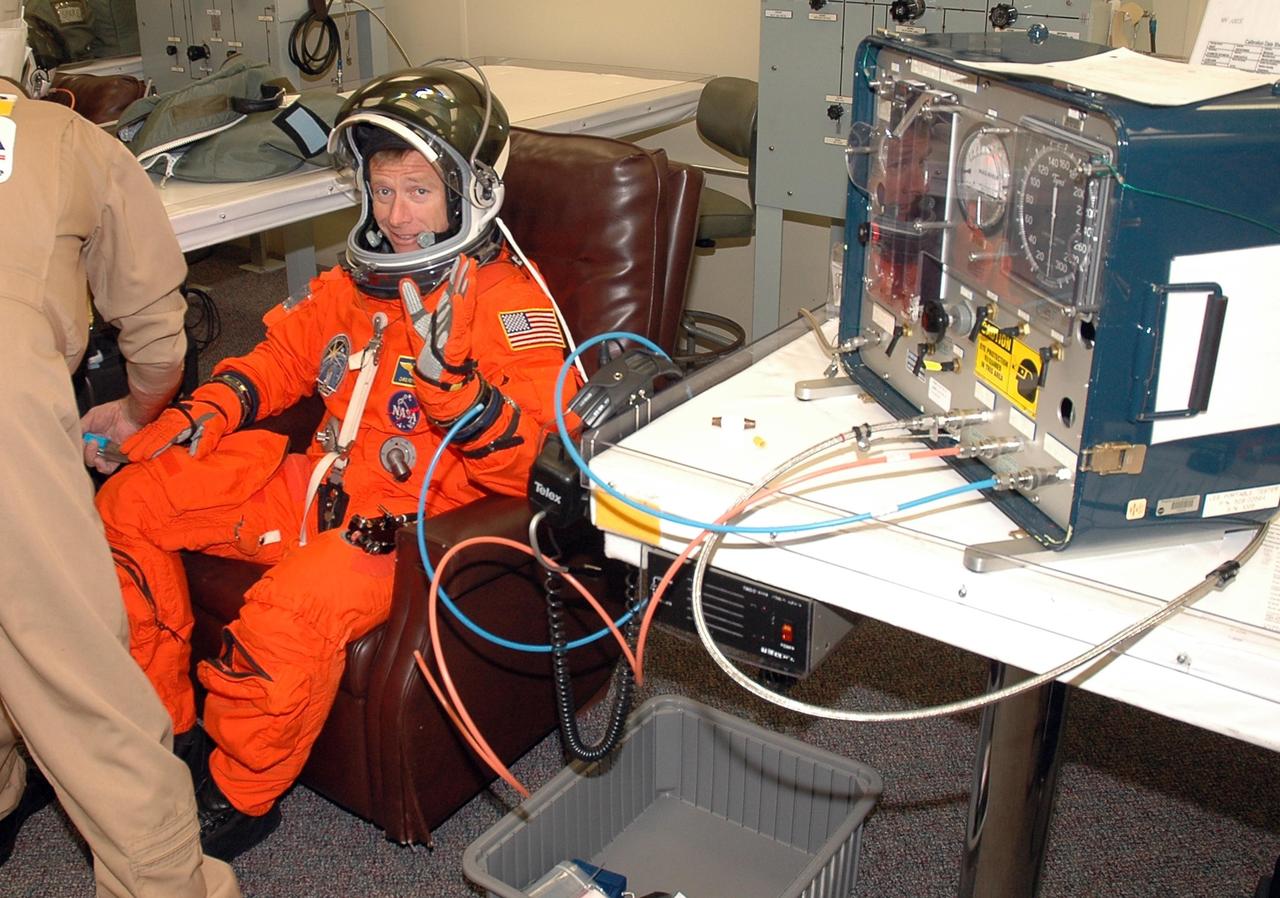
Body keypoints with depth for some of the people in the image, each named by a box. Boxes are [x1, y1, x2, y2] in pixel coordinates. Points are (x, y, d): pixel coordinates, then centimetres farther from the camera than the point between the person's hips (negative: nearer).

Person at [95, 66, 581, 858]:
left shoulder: (511, 301, -10)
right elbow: (287, 352, 25)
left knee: (293, 608, -36)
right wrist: (213, 408, 8)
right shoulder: (361, 279, 11)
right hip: (320, 487, 8)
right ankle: (161, 722, 16)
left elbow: (529, 460, -19)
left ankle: (239, 798, -5)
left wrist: (452, 377, -34)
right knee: (128, 503, 7)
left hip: (413, 518, -8)